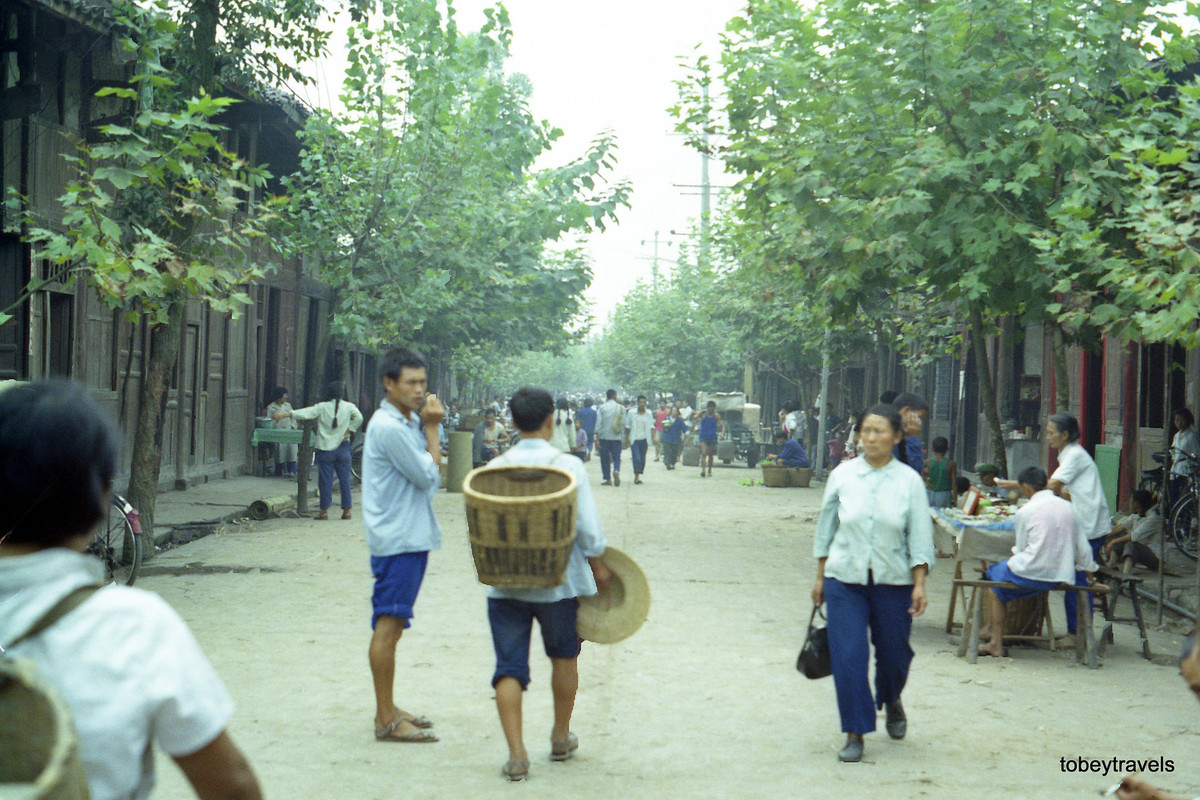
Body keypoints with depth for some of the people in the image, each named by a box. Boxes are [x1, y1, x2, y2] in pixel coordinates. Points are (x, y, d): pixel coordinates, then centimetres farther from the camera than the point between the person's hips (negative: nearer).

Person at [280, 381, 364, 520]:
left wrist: (287, 414, -17)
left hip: (325, 449, -2)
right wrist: (349, 431, 1)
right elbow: (358, 418, -7)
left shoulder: (322, 408, -5)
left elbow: (306, 413, -15)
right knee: (345, 480, 6)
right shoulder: (349, 407, 0)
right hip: (343, 449, 2)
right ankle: (346, 510, 7)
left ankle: (324, 511, 4)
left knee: (325, 480, 3)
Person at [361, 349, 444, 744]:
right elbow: (429, 476, -13)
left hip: (411, 537, 10)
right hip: (396, 539, -10)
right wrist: (432, 428, -7)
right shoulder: (389, 427, -17)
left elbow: (433, 472, 14)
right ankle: (387, 720, -4)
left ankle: (388, 709, 23)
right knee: (388, 624, -7)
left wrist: (428, 426, 6)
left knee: (392, 624, 15)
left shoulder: (408, 422, 14)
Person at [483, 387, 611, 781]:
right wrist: (597, 567, 5)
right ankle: (561, 738, 33)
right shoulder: (568, 466, -10)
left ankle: (516, 754, -5)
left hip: (505, 584, 1)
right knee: (564, 656, 20)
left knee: (509, 667, 4)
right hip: (557, 583, -1)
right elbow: (587, 529, -8)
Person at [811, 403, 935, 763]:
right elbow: (826, 527, 8)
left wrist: (919, 584, -9)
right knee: (847, 656, -6)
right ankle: (855, 733, 5)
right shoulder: (842, 476, 0)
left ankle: (892, 702, 44)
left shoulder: (909, 481, -3)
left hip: (893, 581, 0)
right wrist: (820, 576, 9)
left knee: (893, 652, 11)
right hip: (845, 579, 0)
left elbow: (919, 537, -2)